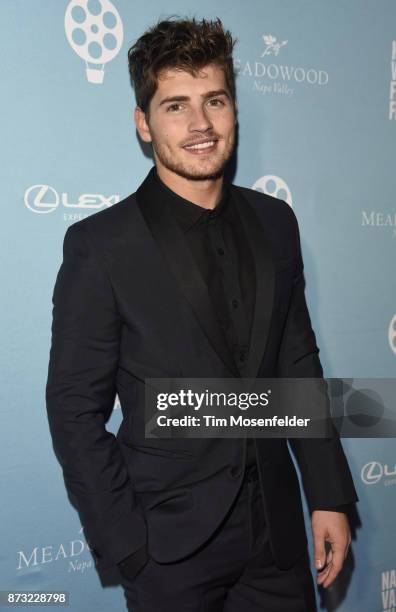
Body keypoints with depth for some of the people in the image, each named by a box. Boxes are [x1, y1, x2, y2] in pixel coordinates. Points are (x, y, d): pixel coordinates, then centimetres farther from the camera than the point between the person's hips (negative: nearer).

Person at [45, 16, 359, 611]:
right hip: (172, 542, -3)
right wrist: (128, 546, -10)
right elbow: (75, 410, -10)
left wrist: (330, 494, 5)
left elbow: (299, 365, 6)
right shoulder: (100, 245, -13)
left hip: (276, 527, 4)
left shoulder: (275, 222, 1)